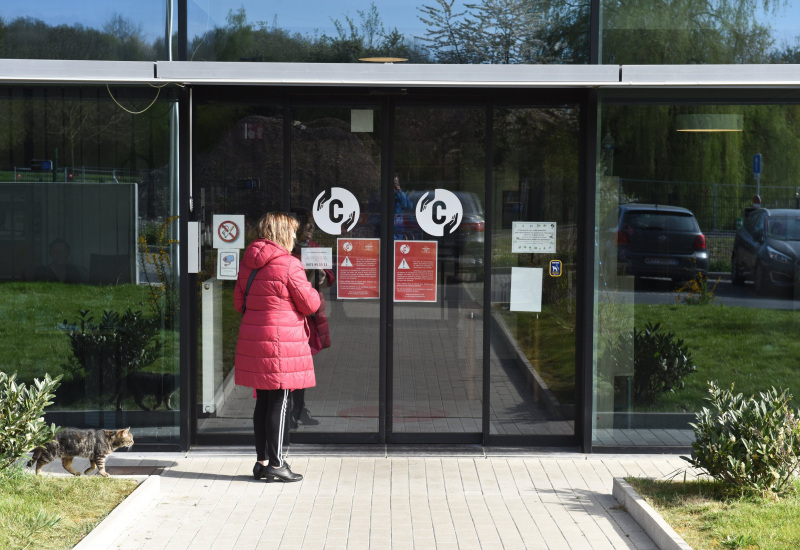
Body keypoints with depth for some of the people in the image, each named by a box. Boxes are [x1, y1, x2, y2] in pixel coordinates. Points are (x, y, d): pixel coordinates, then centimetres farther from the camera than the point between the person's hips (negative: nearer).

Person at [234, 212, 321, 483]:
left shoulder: (248, 264, 10)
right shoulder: (289, 265, -12)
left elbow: (239, 302, 16)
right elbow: (310, 304, -7)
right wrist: (311, 290, 13)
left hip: (253, 337, 7)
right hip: (282, 342, -7)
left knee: (263, 402, 13)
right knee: (279, 403, -2)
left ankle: (262, 461, 18)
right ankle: (276, 464, 2)